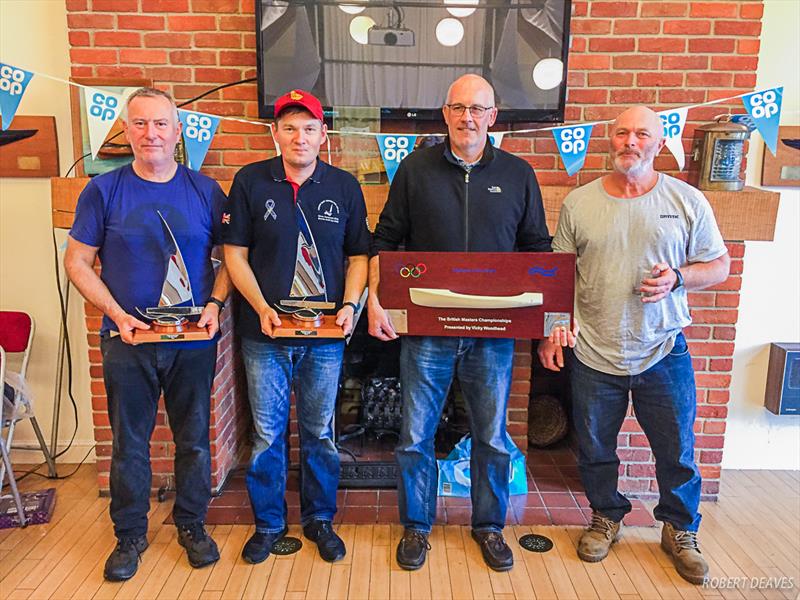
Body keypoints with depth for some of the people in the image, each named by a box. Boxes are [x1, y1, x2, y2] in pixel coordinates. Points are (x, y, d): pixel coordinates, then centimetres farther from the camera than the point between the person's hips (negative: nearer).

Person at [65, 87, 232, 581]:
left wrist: (215, 303, -10)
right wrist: (116, 313, -11)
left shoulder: (206, 191, 1)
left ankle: (192, 525, 32)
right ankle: (130, 534, 31)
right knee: (129, 442, 11)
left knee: (194, 439, 12)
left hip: (194, 341, 1)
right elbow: (78, 262, 1)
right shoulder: (103, 191, -1)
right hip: (127, 339, 0)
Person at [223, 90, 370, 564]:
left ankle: (320, 519, 33)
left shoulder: (345, 186, 3)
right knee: (267, 433, 10)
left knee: (320, 432, 13)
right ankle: (269, 522, 30)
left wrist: (350, 304, -9)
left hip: (325, 335, 1)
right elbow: (235, 254, 0)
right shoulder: (250, 182, 0)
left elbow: (358, 255, 7)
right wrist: (262, 308, -12)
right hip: (265, 333, 0)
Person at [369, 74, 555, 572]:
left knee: (493, 438, 13)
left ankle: (489, 526, 35)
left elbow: (538, 250, 8)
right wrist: (375, 299, -10)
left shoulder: (518, 175, 5)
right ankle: (416, 526, 30)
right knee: (416, 436, 9)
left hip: (493, 332, 1)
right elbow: (385, 241, 3)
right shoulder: (416, 169, 2)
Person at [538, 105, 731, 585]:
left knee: (678, 452, 12)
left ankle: (681, 531, 37)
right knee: (595, 450, 15)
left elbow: (719, 264, 4)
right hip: (593, 354, 1)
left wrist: (677, 279, -16)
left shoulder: (688, 201, -1)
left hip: (663, 353, 0)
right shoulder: (579, 203, 1)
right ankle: (606, 517, 40)